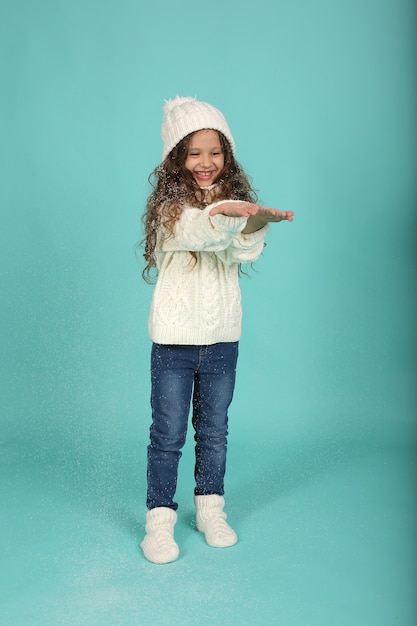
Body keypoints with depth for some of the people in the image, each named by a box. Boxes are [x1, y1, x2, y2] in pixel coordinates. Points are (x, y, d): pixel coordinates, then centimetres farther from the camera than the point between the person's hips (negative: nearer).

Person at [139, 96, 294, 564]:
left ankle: (210, 509, 33)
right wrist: (225, 214, -49)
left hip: (222, 337, 4)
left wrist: (256, 222, -34)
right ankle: (160, 518, 19)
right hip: (174, 338, -3)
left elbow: (247, 251, -12)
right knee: (168, 433, 4)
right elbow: (196, 230, -28)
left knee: (214, 430, 16)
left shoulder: (235, 199, 6)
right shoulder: (169, 205, -6)